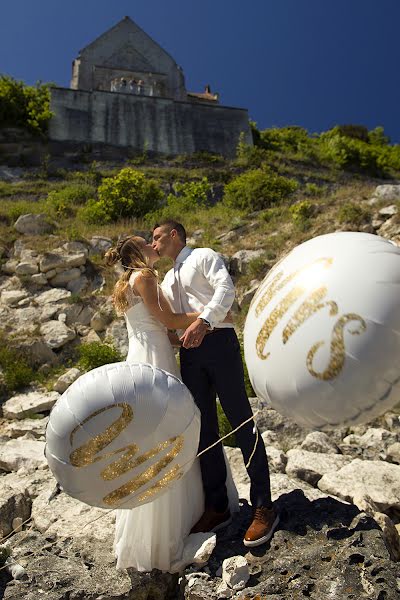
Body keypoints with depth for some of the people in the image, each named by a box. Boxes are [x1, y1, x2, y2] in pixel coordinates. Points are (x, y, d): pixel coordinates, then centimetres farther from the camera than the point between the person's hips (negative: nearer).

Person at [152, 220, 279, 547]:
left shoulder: (203, 256, 4)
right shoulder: (168, 280, 25)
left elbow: (226, 289, -14)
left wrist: (203, 320, -27)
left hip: (218, 342, -7)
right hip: (189, 352, 7)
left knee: (241, 420, -3)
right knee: (203, 428, 7)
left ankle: (263, 507, 7)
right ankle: (217, 506, 20)